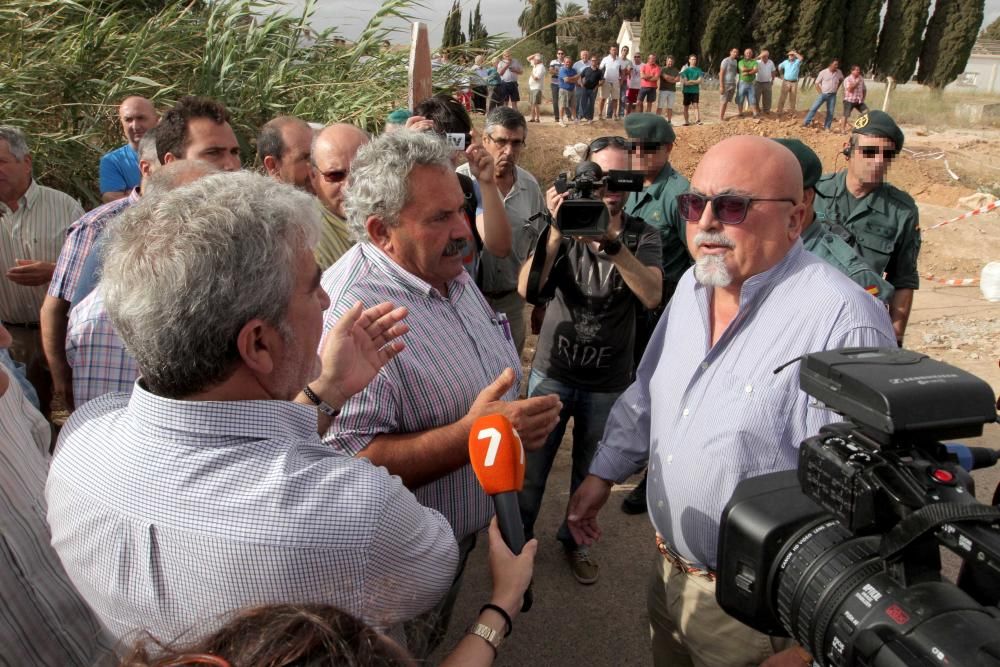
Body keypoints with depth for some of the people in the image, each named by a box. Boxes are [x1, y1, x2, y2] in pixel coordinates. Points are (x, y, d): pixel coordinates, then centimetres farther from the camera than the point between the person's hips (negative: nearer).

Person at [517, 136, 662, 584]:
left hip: (609, 382, 1)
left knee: (591, 472, 18)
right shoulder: (565, 227, -6)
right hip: (552, 371, -1)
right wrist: (556, 232, -33)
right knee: (531, 466, 11)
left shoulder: (642, 236, -5)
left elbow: (651, 296, -24)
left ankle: (575, 539, 43)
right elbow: (527, 289, -20)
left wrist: (613, 242, -37)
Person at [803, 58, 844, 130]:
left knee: (830, 112, 2)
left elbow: (841, 79, 22)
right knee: (814, 108, -9)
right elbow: (817, 83, -2)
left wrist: (837, 88, 12)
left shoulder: (839, 72, 1)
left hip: (832, 95, 3)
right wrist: (820, 92, -8)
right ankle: (806, 123, -4)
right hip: (823, 94, -2)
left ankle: (827, 127, 10)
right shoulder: (823, 72, -8)